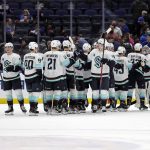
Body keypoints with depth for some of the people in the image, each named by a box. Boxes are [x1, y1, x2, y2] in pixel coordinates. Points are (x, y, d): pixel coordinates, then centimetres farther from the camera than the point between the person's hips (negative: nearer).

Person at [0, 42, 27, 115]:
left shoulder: (16, 56, -14)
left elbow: (19, 67, -19)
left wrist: (12, 68, -29)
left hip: (15, 78, -5)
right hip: (6, 78, 5)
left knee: (18, 92, -8)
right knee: (8, 93, 6)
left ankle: (22, 106, 4)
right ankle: (10, 108, 14)